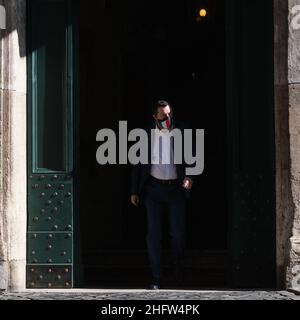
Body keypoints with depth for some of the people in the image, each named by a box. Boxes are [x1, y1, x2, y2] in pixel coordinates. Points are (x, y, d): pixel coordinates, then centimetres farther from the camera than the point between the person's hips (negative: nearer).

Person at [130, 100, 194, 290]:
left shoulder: (182, 132, 0)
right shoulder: (147, 135, 4)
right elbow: (138, 164, 8)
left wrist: (189, 177, -17)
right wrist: (134, 190, 5)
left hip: (176, 188, -1)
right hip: (154, 188, 1)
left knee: (178, 234, 3)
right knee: (154, 235, -1)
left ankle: (180, 275, 24)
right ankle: (156, 279, 4)